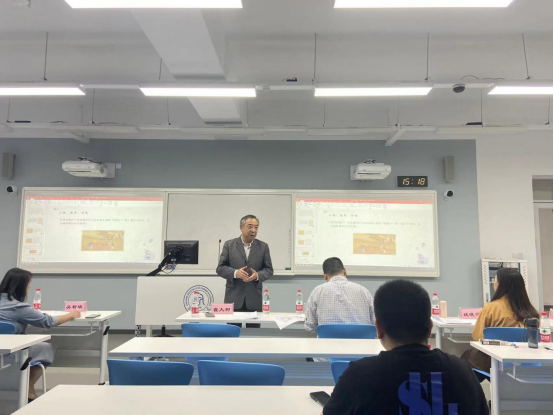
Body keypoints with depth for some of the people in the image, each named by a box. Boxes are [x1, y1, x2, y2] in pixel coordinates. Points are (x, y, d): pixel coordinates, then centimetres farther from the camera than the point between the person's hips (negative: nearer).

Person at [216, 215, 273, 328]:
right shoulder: (229, 245, 3)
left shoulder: (263, 246, 6)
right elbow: (220, 268, 1)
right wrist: (235, 273, -17)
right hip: (234, 297, -1)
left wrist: (257, 275, -14)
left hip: (255, 298, 1)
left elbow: (269, 270, 7)